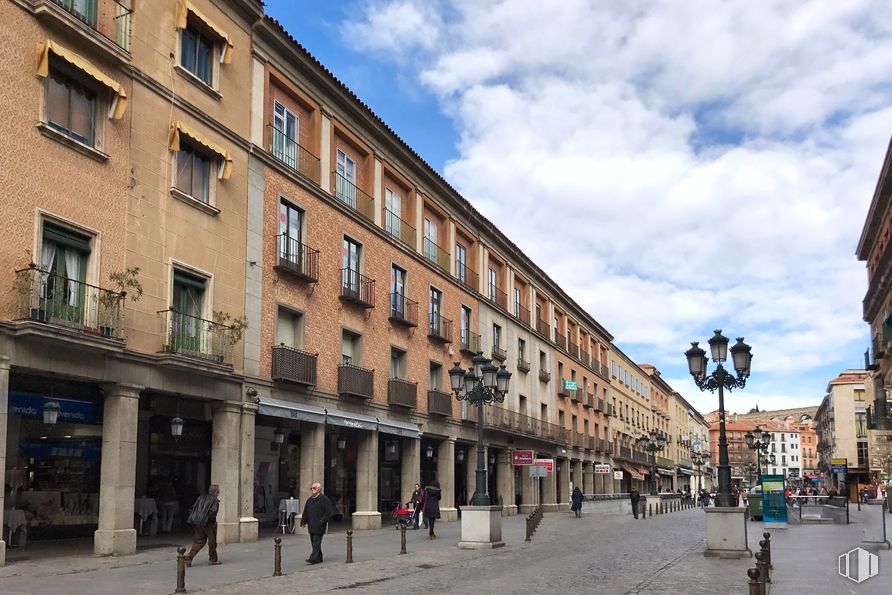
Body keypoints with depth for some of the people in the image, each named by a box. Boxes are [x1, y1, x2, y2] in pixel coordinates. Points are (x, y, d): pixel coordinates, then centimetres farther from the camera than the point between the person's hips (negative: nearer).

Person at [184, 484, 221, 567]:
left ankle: (189, 557, -1)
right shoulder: (214, 500, -7)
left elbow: (191, 509, 12)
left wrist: (195, 519, 16)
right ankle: (212, 560, 16)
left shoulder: (201, 498, 14)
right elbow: (212, 512, -19)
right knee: (212, 541, 9)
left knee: (199, 541, 14)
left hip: (196, 523, 6)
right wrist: (213, 522, -5)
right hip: (207, 523, -6)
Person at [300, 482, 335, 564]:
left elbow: (330, 512, -9)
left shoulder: (324, 500, -7)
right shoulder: (309, 500, 15)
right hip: (311, 526, 7)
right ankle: (319, 558, 20)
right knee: (314, 543, 11)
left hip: (319, 526, -7)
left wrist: (323, 520, -15)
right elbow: (305, 512, 21)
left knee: (316, 542, -11)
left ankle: (313, 559, -14)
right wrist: (303, 521, 11)